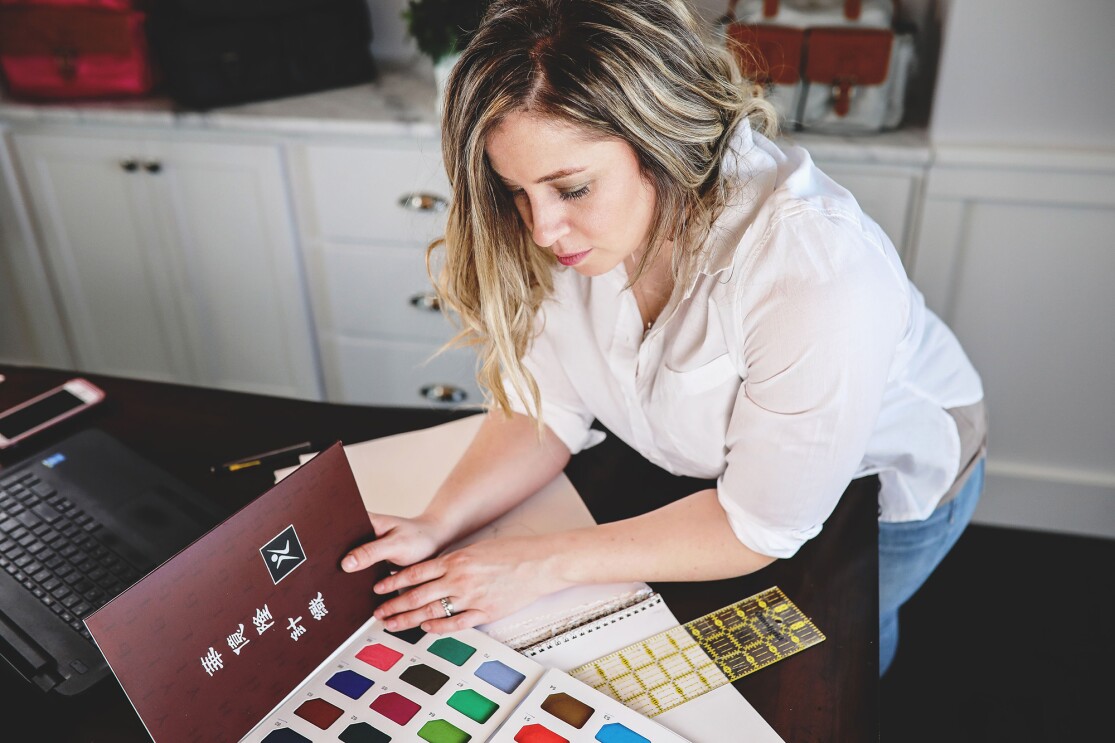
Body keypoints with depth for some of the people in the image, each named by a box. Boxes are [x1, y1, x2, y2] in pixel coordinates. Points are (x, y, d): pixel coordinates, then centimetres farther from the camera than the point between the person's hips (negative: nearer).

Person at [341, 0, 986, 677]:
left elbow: (762, 524, -32)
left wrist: (547, 565, -33)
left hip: (883, 475, -3)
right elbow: (545, 404, -15)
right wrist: (438, 528, -30)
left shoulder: (818, 273, -44)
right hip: (705, 465, 4)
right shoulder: (568, 224, -25)